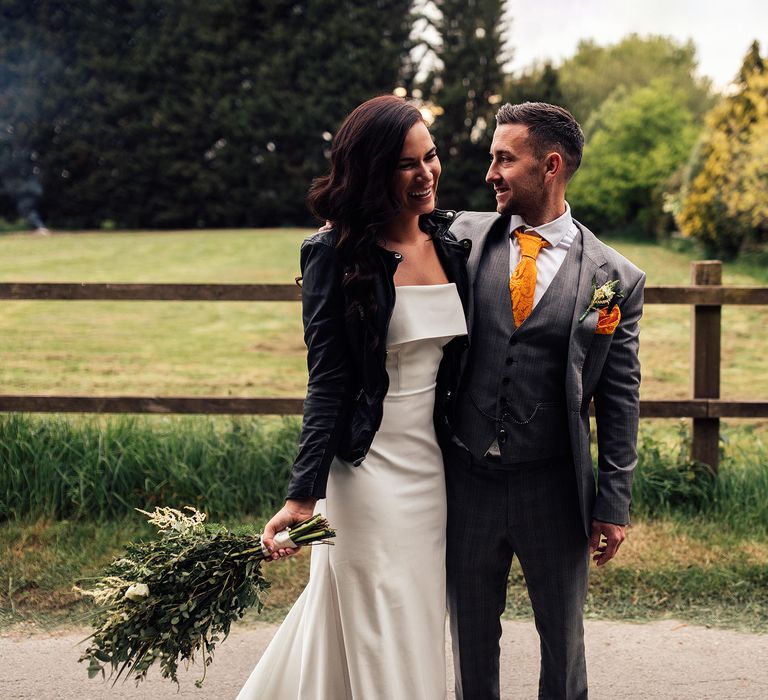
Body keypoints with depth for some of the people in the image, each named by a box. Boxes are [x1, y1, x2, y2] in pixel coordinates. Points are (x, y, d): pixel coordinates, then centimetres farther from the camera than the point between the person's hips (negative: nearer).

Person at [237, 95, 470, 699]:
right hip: (368, 466, -6)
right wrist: (303, 495, -18)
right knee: (383, 642, 2)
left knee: (420, 620, 17)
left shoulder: (452, 244, 5)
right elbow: (327, 381, -12)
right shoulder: (338, 255, -11)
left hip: (434, 466, 6)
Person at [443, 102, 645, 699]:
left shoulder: (614, 278, -4)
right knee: (471, 639, 16)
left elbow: (619, 398, -1)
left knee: (564, 638, 16)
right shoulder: (465, 237, 0)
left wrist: (614, 502, -2)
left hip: (553, 489, -1)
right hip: (466, 479, 2)